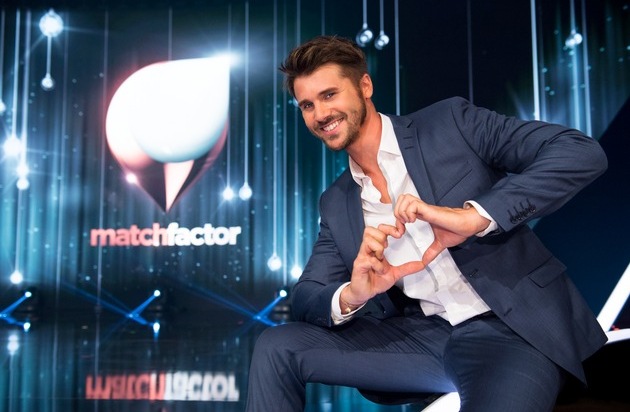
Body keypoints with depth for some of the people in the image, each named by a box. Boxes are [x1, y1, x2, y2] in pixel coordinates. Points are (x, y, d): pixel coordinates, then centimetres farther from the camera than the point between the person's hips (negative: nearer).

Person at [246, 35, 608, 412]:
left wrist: (473, 216, -26)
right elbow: (305, 299, 9)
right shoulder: (336, 204, 11)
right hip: (422, 336, 5)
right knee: (276, 346, -5)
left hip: (515, 328, -5)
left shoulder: (451, 123, -3)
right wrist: (351, 296, -16)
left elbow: (583, 152, -12)